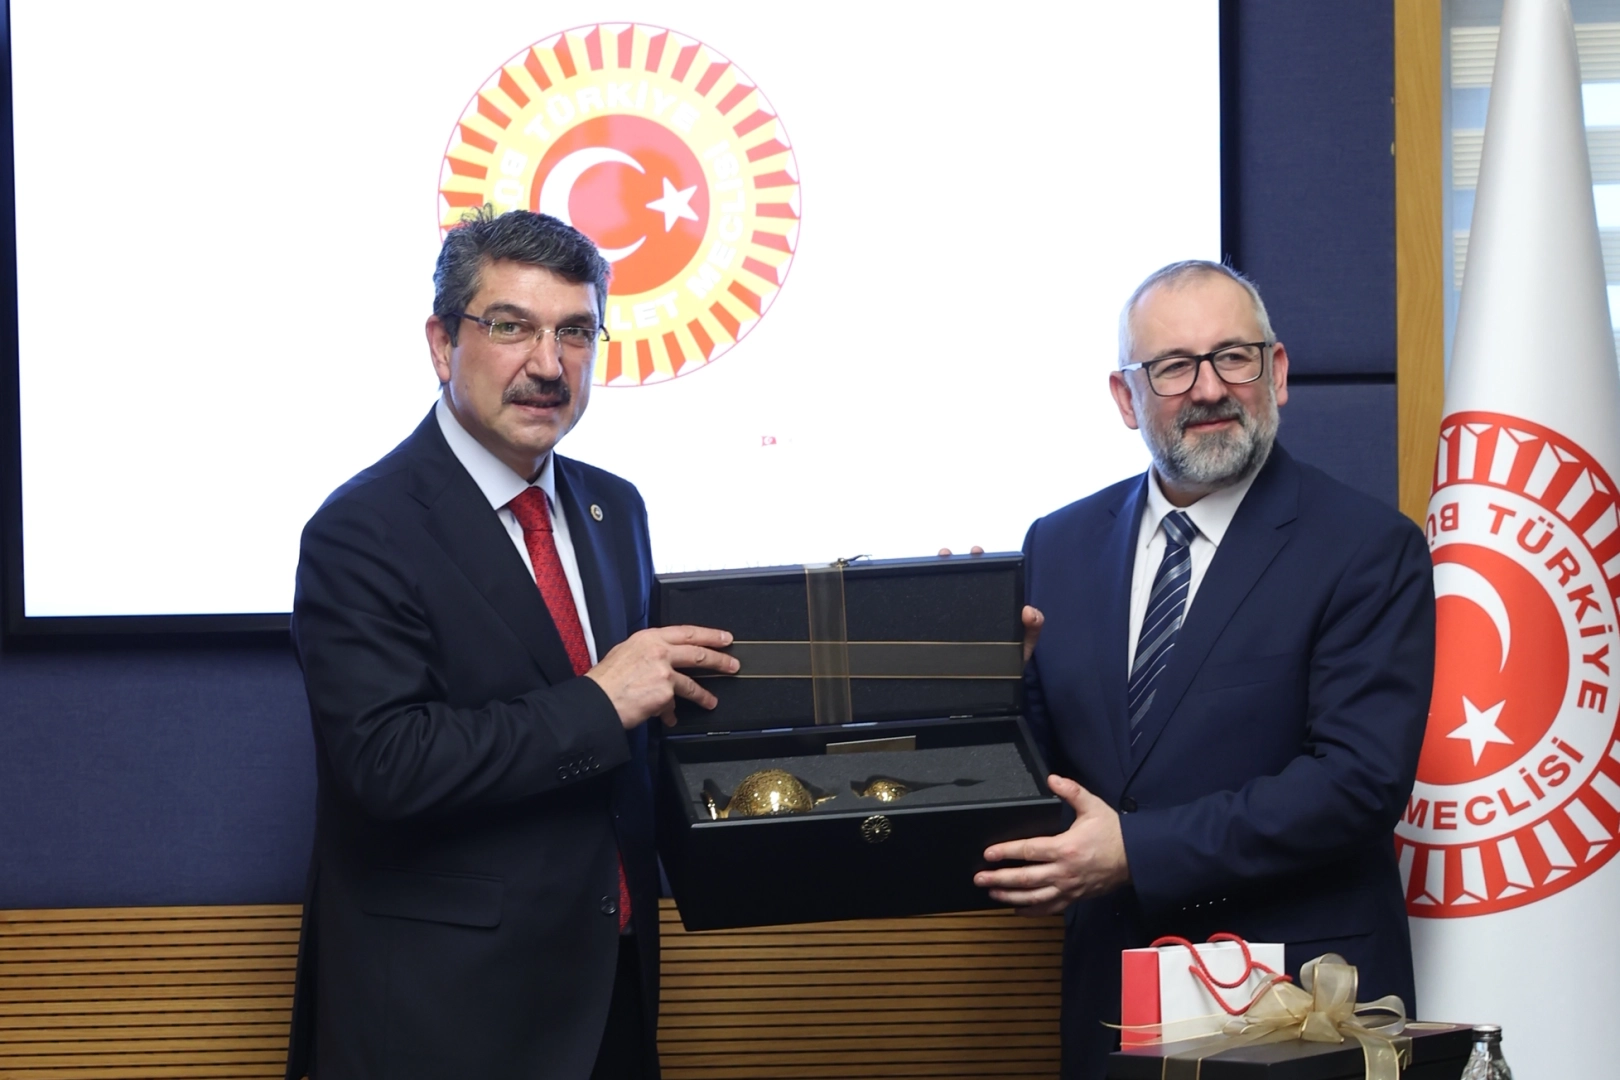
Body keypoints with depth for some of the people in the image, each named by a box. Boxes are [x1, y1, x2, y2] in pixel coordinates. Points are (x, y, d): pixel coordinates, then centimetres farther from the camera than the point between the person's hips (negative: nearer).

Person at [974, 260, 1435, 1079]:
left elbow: (1361, 776, -16)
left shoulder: (1370, 551, -7)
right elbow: (1039, 752, 11)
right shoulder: (1059, 547, 9)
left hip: (1297, 999, -4)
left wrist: (1138, 851, -20)